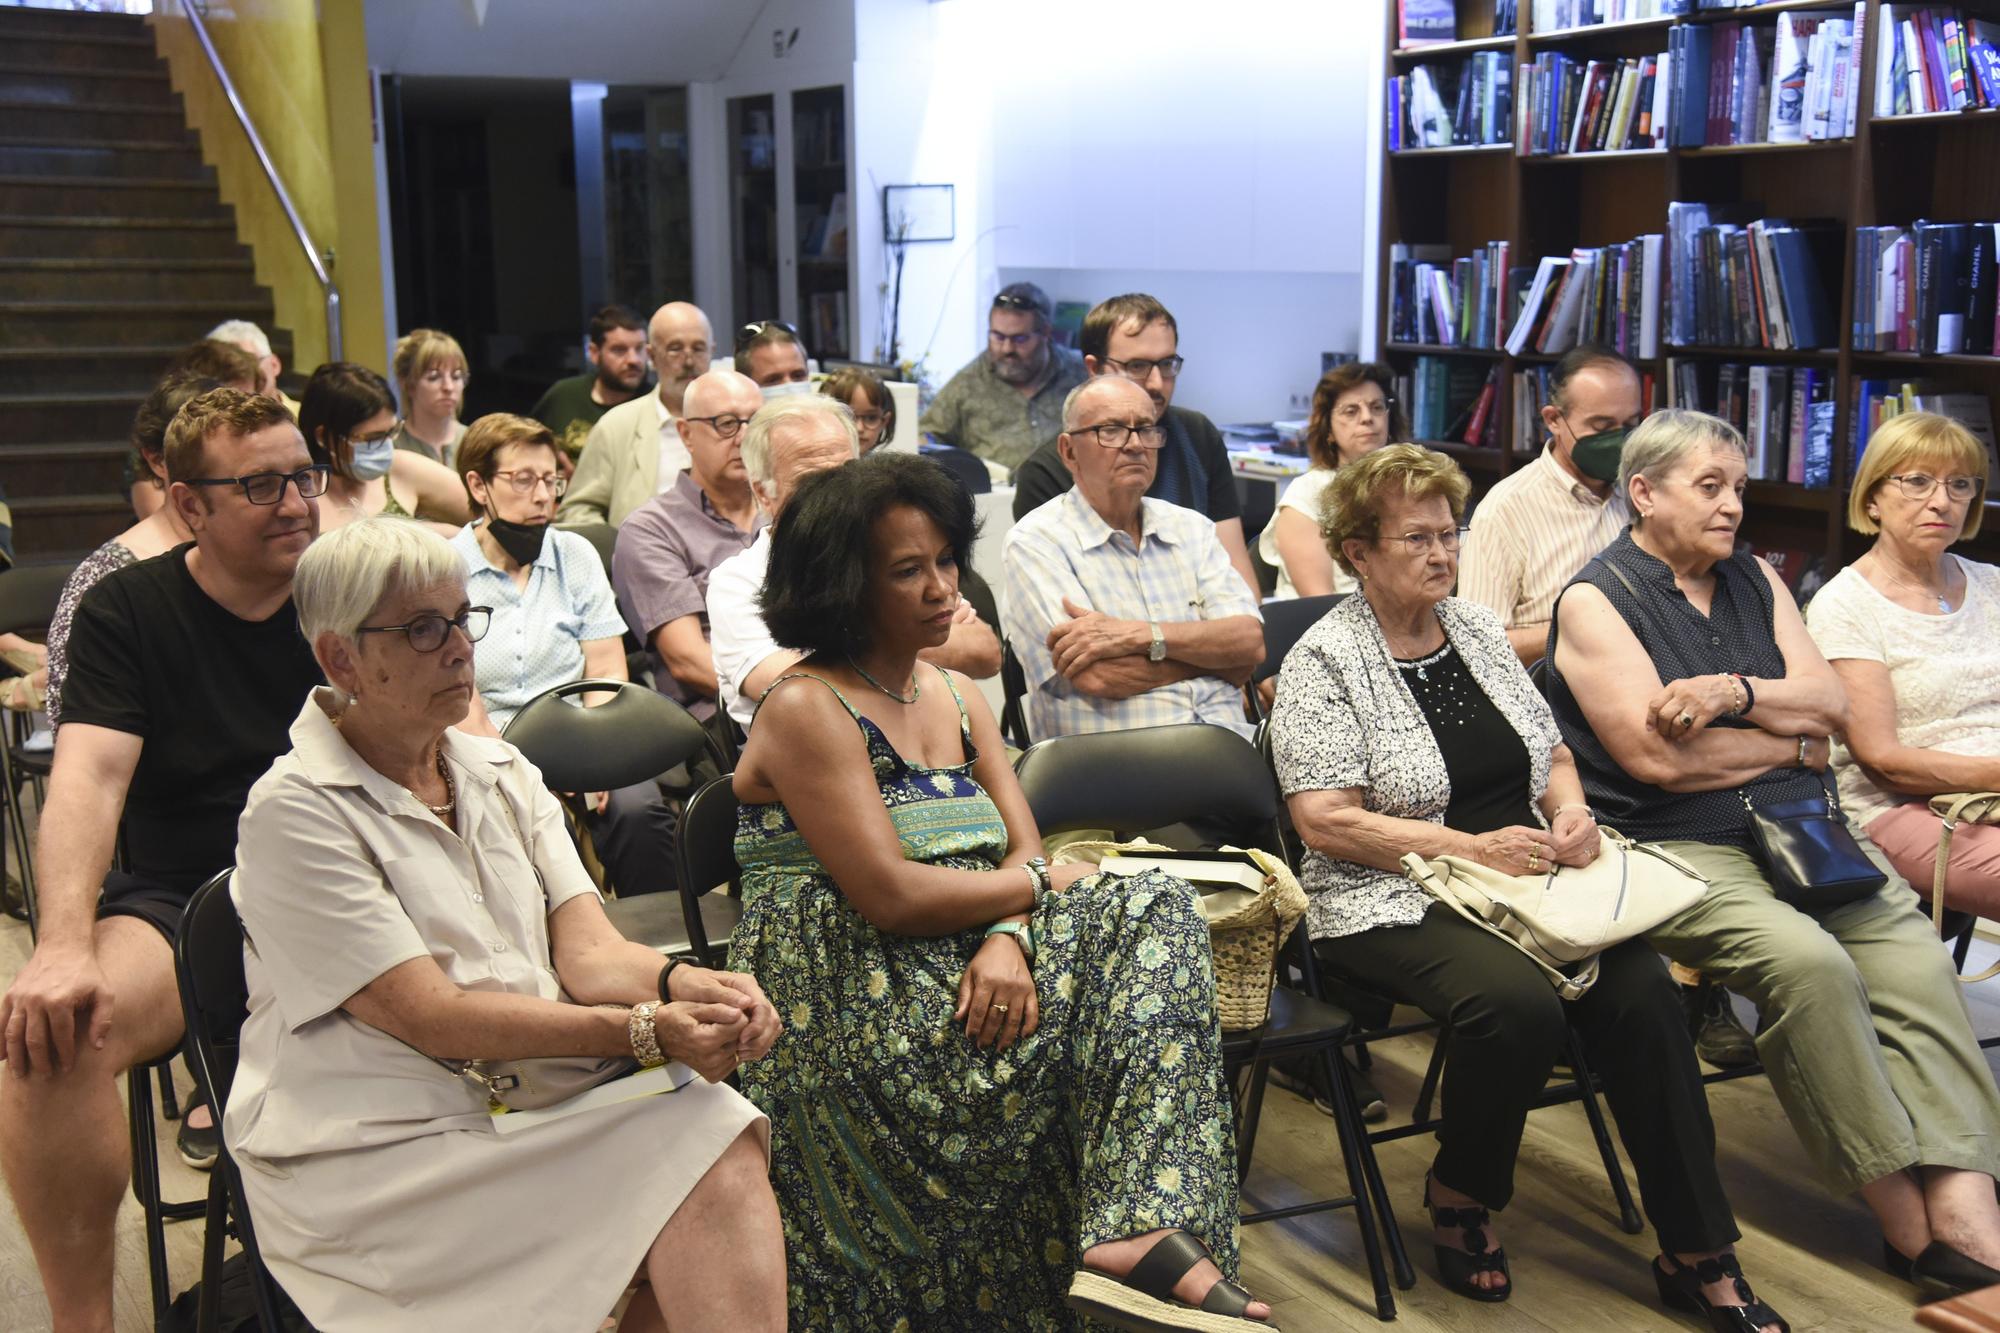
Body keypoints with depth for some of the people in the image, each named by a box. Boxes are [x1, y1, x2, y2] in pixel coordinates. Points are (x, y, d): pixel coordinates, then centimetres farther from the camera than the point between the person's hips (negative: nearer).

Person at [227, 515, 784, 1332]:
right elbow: (430, 1017, -14)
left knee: (720, 1148, -25)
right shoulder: (294, 813, -7)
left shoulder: (503, 775, 15)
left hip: (540, 1094, 6)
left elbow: (586, 949, 4)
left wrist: (682, 986, -20)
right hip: (380, 1149, -6)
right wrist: (644, 1030, -22)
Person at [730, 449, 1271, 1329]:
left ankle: (1143, 1233, -29)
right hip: (852, 1012, -7)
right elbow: (892, 897, -19)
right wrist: (1036, 887, -5)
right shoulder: (806, 710, -9)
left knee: (1153, 908, -17)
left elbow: (1026, 850, 6)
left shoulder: (956, 696, 16)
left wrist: (1009, 939, -17)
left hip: (966, 969, 8)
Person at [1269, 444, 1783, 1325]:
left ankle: (1698, 1256, -11)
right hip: (1393, 905, -5)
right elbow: (1325, 822, -14)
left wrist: (1572, 808, 0)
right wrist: (1472, 849, -18)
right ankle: (1458, 1198, -3)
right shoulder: (1324, 660, -5)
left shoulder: (1478, 629, 14)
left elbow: (1551, 750, 23)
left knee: (1641, 987, -21)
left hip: (1526, 882, 6)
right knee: (1519, 1004, -33)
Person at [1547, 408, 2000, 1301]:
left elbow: (1832, 704, 9)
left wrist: (1732, 692, -11)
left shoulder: (1754, 581, 19)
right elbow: (1659, 757, -13)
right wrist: (1791, 741, 1)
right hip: (1679, 850, -6)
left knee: (1918, 961, -19)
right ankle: (1908, 1223, -19)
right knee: (1809, 962, -30)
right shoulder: (1596, 601, -2)